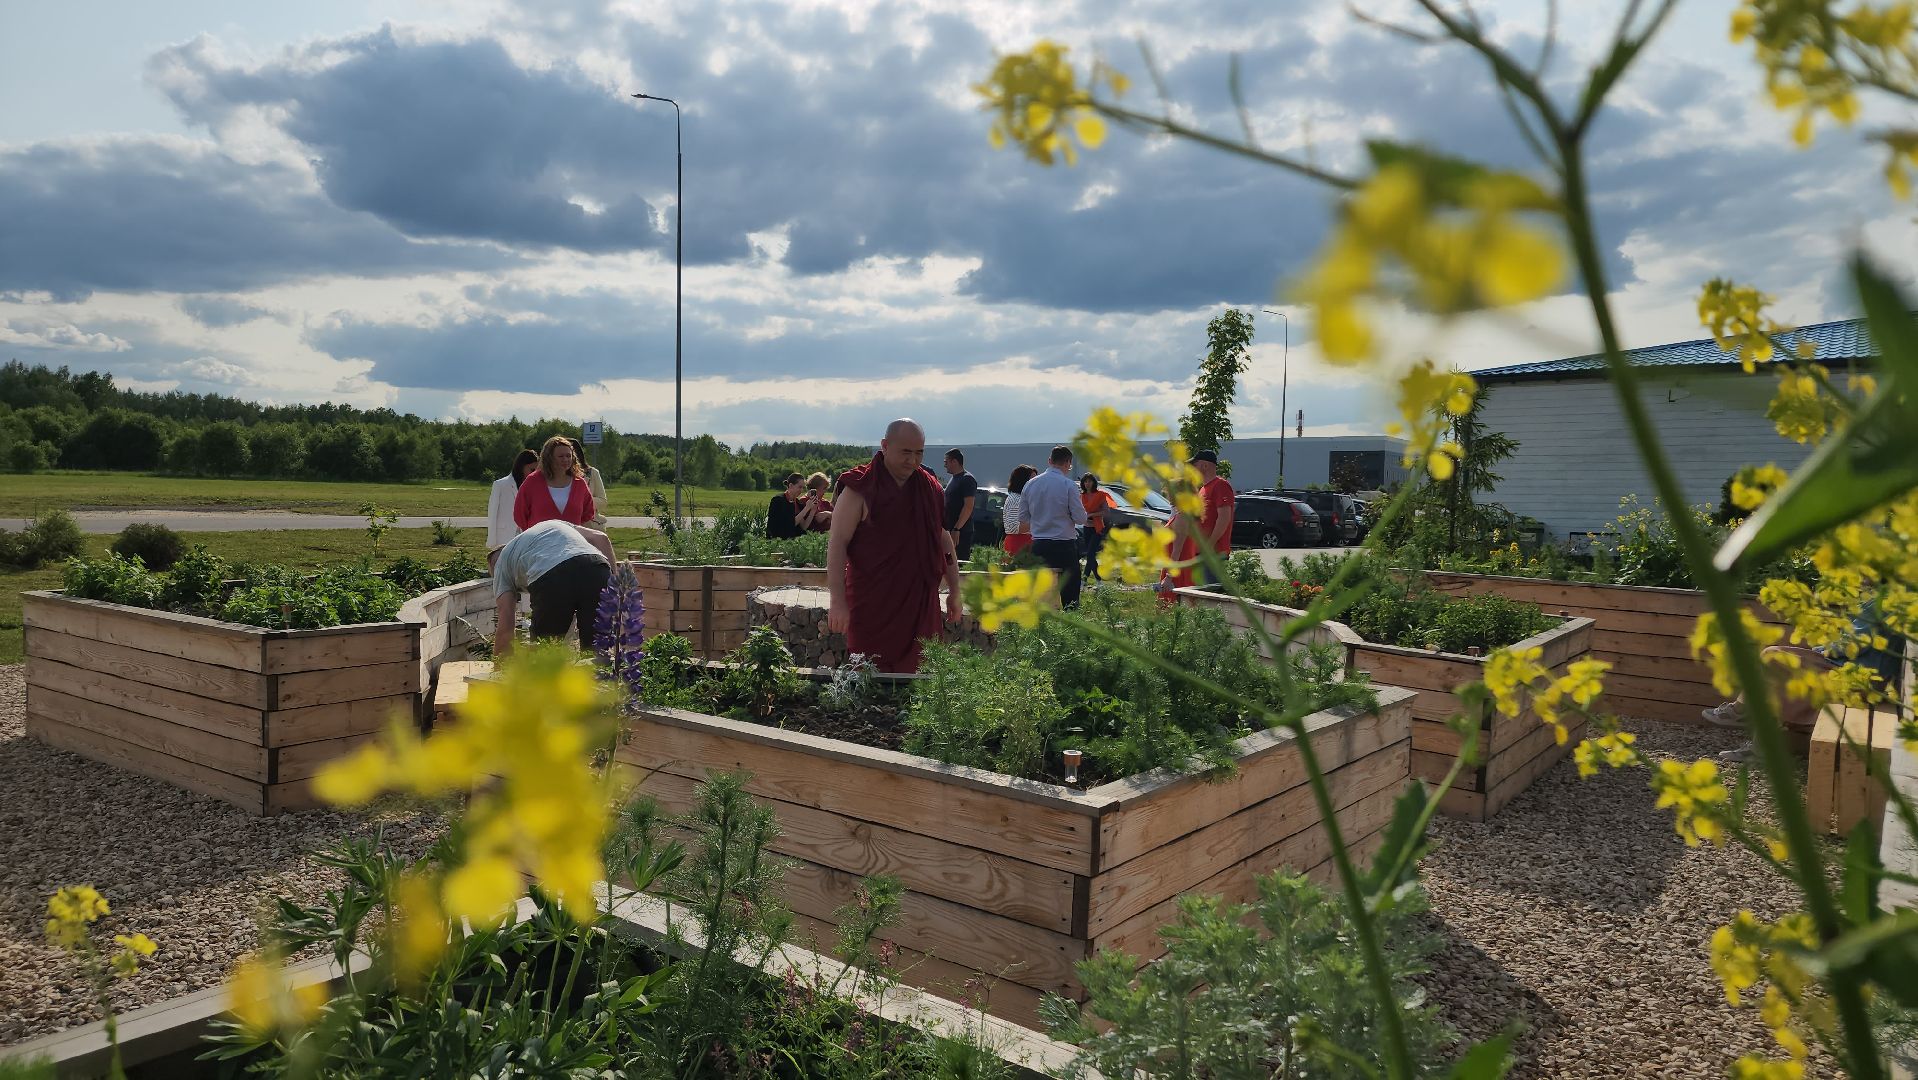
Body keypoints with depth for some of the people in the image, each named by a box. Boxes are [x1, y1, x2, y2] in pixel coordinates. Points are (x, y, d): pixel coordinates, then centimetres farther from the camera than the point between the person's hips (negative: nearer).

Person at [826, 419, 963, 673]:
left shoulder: (930, 488, 10)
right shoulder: (860, 489, -6)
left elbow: (943, 539, 18)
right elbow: (837, 543, -11)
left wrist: (954, 592, 17)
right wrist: (838, 602, -17)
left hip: (920, 603, 5)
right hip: (872, 603, -4)